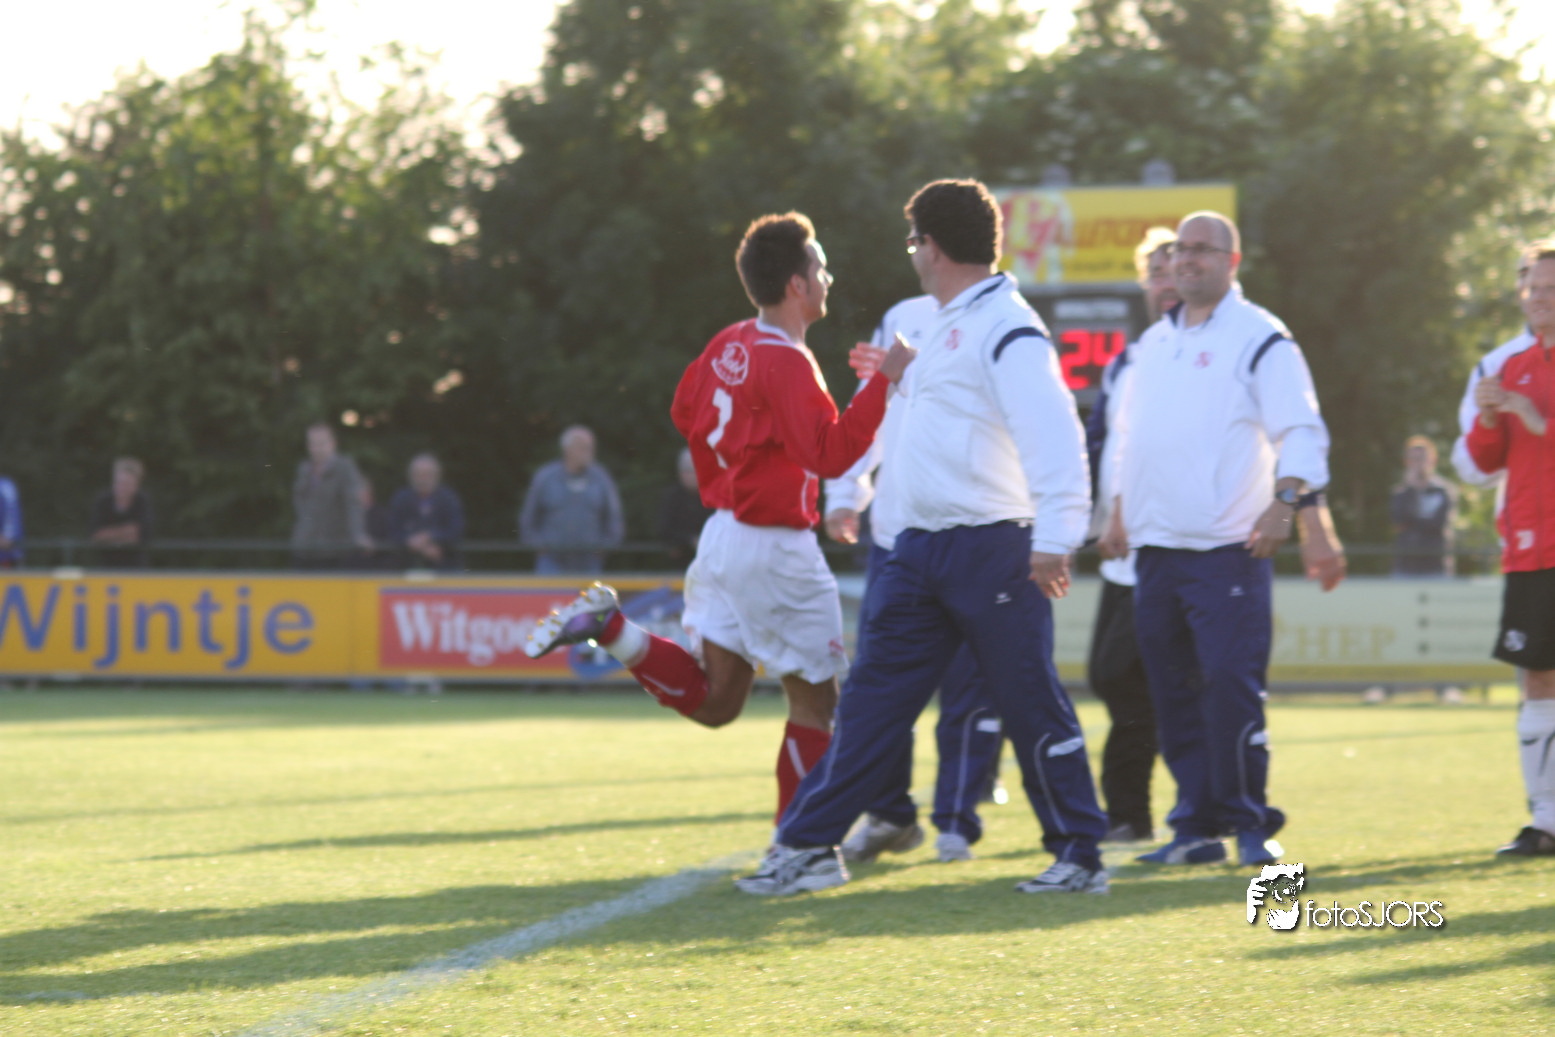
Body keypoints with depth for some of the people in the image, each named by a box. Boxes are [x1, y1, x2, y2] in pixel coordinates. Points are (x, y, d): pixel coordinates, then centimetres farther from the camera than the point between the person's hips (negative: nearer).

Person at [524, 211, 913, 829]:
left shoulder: (731, 343, 7)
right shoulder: (787, 363, -19)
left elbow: (686, 411, 20)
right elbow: (830, 453, -26)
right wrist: (883, 382, -25)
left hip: (725, 533, 8)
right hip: (775, 548, -8)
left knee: (712, 702, 12)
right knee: (814, 702, 3)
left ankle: (609, 629, -2)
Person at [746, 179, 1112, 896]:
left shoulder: (1005, 328, -13)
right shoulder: (945, 326, 17)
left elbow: (1053, 434, -23)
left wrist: (1053, 539, -29)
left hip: (993, 551, -9)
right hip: (920, 551, 9)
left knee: (1032, 708, -2)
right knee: (871, 698, 8)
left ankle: (1080, 856, 8)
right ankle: (809, 846, 10)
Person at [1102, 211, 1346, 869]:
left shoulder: (1260, 339, -3)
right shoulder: (1153, 343, 18)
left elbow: (1301, 433, -10)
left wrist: (1285, 503, -23)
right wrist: (1121, 513, 23)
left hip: (1227, 548, -7)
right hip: (1155, 545, 7)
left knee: (1232, 686, -12)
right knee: (1173, 693, 6)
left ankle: (1250, 825, -3)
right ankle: (1196, 826, 12)